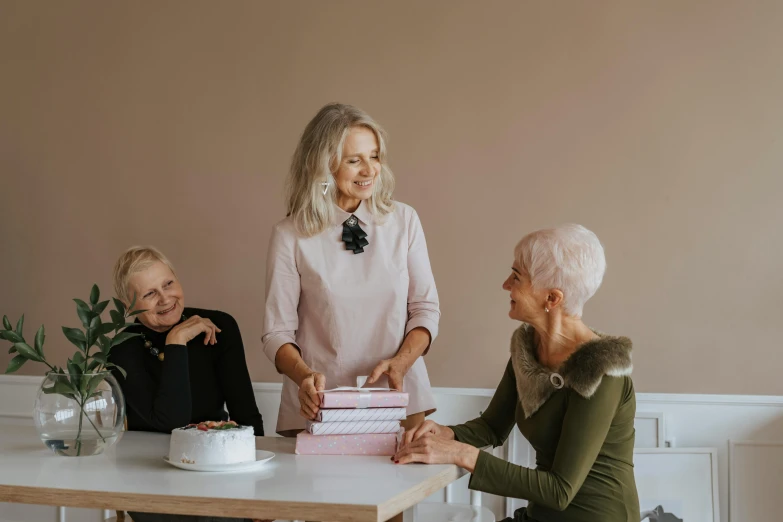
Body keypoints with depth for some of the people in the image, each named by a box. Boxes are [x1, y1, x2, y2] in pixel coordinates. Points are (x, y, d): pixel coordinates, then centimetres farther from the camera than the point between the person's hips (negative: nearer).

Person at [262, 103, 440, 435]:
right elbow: (277, 332, -1)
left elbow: (425, 308, 6)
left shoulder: (404, 221, 3)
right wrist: (304, 376, -20)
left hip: (399, 400, 2)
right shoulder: (290, 236, -3)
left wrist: (400, 362, -12)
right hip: (320, 406, -2)